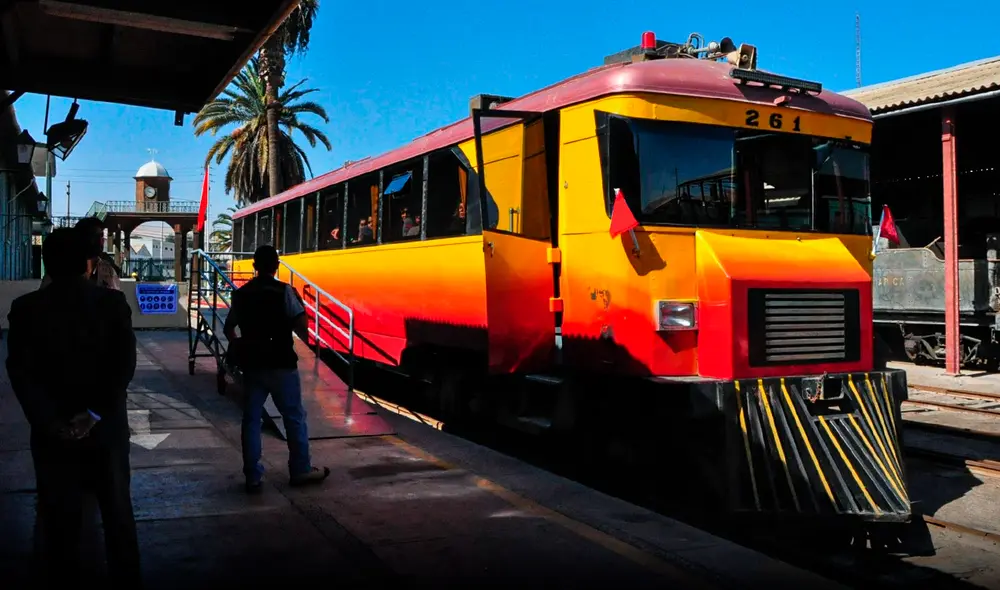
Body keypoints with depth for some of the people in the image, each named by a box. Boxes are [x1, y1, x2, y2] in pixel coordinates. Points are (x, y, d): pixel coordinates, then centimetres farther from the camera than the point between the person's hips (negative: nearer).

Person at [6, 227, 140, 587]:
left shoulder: (26, 308, -3)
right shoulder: (113, 302, -5)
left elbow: (20, 370, -10)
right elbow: (125, 363, -12)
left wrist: (48, 421, -11)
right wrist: (96, 413, -13)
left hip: (52, 430, 0)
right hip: (107, 426, 0)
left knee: (59, 517, 11)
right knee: (117, 510, 13)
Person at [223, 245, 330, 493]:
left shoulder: (241, 294, 6)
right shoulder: (284, 291, -9)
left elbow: (228, 328, 16)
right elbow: (300, 324, -14)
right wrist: (307, 338, 6)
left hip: (252, 364, 4)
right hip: (280, 364, -4)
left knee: (251, 419, 8)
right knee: (294, 417, 8)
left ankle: (253, 476, 10)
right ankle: (301, 470, 16)